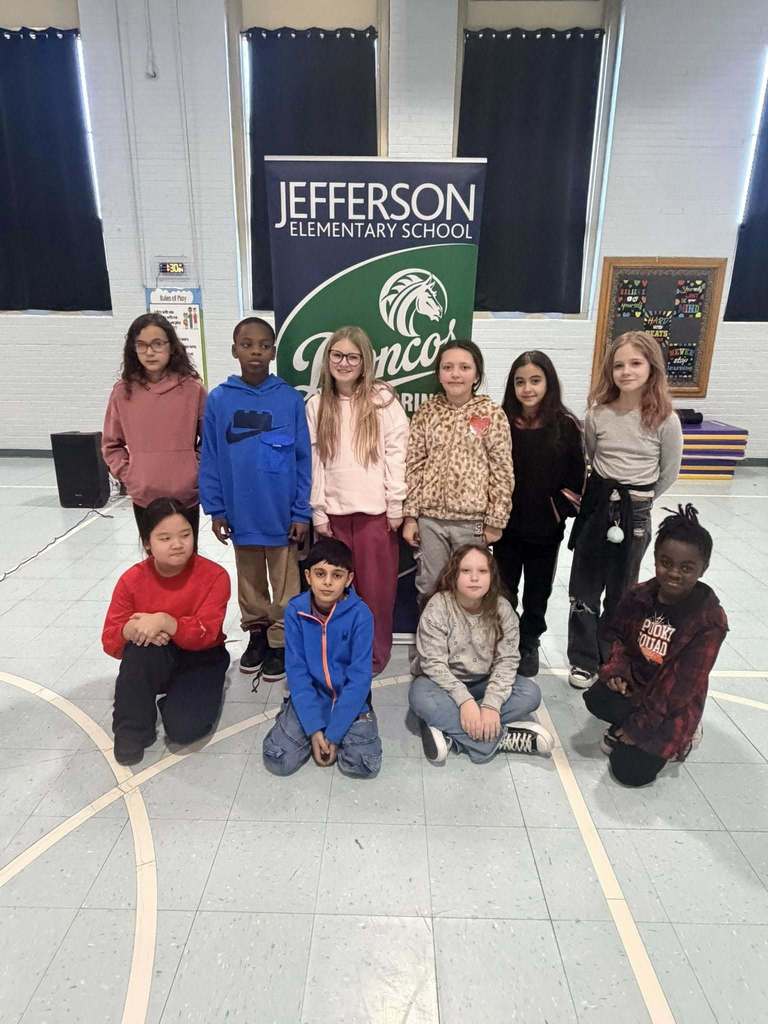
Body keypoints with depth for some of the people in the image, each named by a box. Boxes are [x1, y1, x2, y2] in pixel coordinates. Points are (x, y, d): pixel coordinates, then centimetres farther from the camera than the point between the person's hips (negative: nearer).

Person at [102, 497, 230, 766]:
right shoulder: (132, 580, -13)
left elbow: (205, 634, -26)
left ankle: (178, 699, 13)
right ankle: (132, 729, -13)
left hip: (199, 659, -2)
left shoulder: (214, 576, -19)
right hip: (153, 662, 2)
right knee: (142, 644, -34)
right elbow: (110, 641, -11)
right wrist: (131, 630, -34)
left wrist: (164, 622, -40)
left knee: (184, 729, -24)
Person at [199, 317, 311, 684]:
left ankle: (280, 641, 28)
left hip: (282, 512, -2)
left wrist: (302, 512, -7)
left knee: (284, 585, 11)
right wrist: (215, 509, -2)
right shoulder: (218, 399, -3)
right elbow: (209, 459, 1)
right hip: (240, 512, 2)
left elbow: (304, 459, -5)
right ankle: (256, 633, 38)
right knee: (250, 582, 19)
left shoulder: (290, 399, -7)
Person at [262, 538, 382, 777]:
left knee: (366, 764, -18)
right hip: (309, 697, 1)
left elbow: (359, 677, -16)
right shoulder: (295, 611, -12)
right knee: (278, 761, -15)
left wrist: (334, 733, -19)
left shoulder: (360, 615, -18)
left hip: (350, 699, -1)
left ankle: (332, 733, 12)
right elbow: (296, 671, -9)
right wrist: (314, 728, -16)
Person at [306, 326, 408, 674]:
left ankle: (375, 655, 22)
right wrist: (318, 512, 1)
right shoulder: (316, 405, 7)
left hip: (375, 510, -2)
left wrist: (396, 507, -7)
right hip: (334, 512, 3)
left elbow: (396, 454, -4)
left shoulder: (383, 399, -2)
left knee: (375, 587, 5)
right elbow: (314, 461, 5)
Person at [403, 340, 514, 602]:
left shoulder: (492, 414, -4)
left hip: (472, 519, -1)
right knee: (429, 588, 13)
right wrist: (410, 515, 0)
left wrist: (495, 521, -5)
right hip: (429, 517, 2)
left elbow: (502, 472, -3)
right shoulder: (426, 412, 2)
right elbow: (413, 466, 3)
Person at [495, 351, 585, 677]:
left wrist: (561, 510, -8)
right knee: (504, 587, 15)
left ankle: (529, 644, 36)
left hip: (546, 528, 0)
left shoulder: (566, 425, -8)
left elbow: (576, 477, -2)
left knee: (538, 588, 16)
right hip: (506, 524, 0)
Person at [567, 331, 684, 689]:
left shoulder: (664, 419, -10)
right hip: (596, 504, 2)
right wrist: (605, 494, 11)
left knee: (620, 592, 11)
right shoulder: (598, 414, -4)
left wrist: (637, 500, 10)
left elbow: (669, 473, 2)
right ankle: (583, 660, 23)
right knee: (583, 587, 7)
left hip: (635, 513, -2)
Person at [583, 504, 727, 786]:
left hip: (673, 704, -3)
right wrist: (616, 669, -13)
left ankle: (679, 735, 13)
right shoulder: (639, 596, -6)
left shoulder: (709, 621, -20)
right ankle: (625, 730, 4)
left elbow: (681, 684, -18)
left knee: (630, 770, -13)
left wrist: (639, 725, -17)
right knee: (596, 698, -29)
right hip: (633, 681, 4)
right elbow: (618, 635, 9)